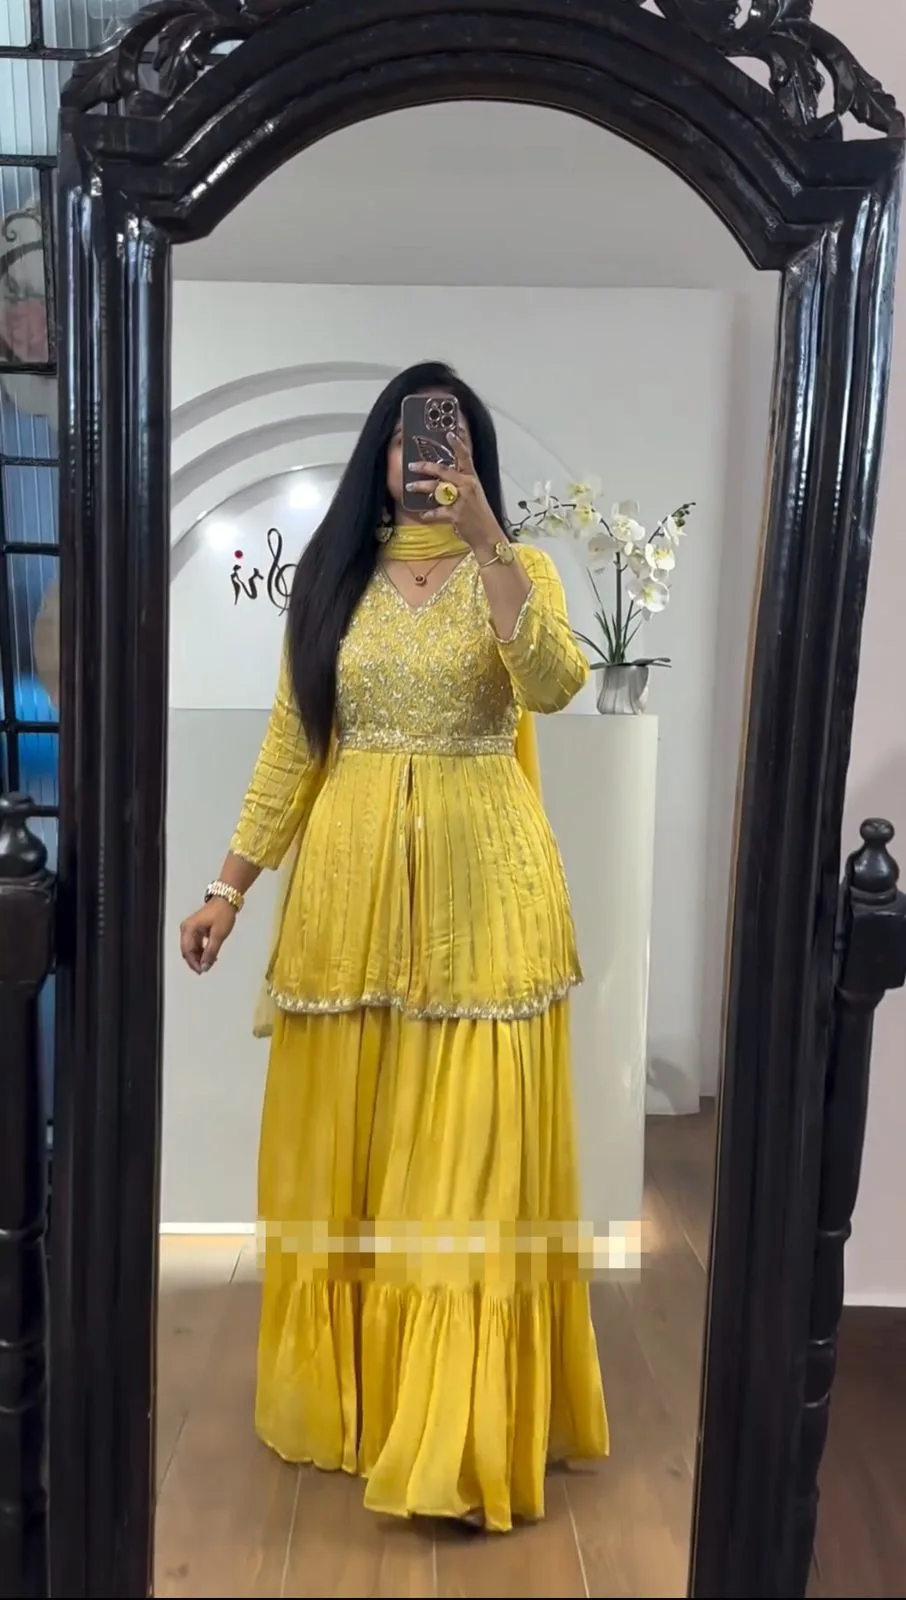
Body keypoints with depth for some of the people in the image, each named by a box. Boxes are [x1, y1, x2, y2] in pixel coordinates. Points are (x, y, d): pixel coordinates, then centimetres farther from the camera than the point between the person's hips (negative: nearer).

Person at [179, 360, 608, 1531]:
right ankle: (344, 1393, 30)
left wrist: (482, 536, -22)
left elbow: (553, 685, -18)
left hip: (479, 884, -2)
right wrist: (231, 883, 4)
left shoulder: (515, 570, 3)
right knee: (343, 1148, 11)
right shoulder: (333, 575, 9)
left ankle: (461, 1437, 14)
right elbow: (291, 742, 8)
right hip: (350, 880, 3)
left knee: (468, 1149, 1)